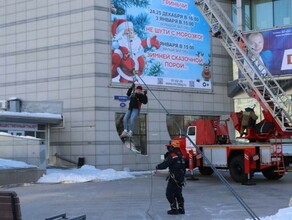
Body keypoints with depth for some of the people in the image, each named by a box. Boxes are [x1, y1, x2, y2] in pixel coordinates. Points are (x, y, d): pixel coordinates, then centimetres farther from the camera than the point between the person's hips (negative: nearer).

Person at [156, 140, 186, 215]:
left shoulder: (171, 156, -17)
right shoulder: (181, 156, 9)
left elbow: (164, 165, -17)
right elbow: (184, 168, 15)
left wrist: (157, 167, 2)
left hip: (174, 178, -8)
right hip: (181, 178, 8)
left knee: (169, 193, 2)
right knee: (178, 193, 18)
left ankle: (174, 209, 0)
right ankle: (181, 209, 19)